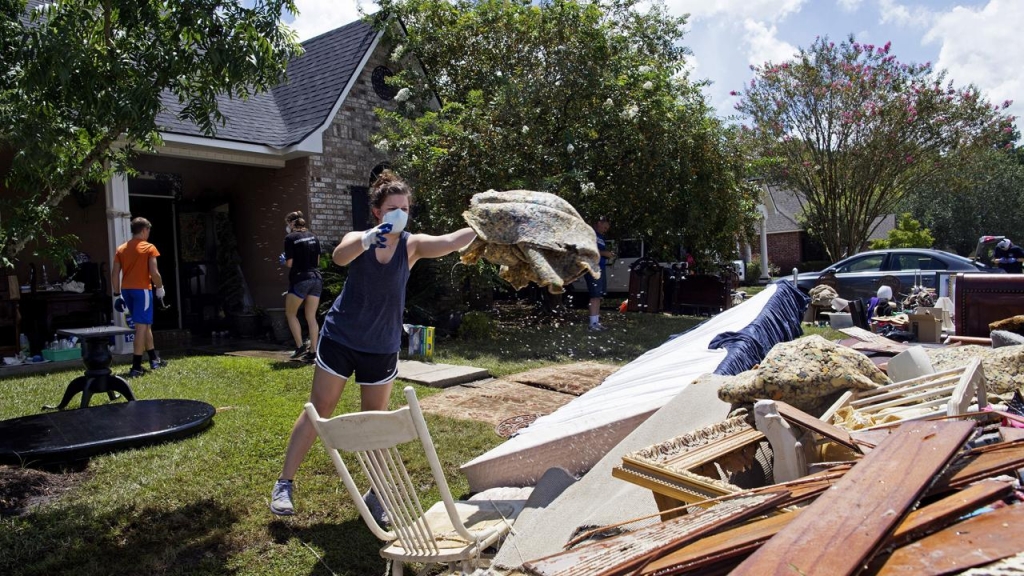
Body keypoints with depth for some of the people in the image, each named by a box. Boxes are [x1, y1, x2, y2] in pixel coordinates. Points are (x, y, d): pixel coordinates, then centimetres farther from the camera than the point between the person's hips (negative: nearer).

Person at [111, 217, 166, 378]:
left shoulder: (121, 249, 11)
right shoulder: (149, 248, -5)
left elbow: (115, 274, 8)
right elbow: (154, 273, -13)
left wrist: (117, 294, 13)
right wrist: (160, 288, 3)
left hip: (126, 290, 7)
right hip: (142, 289, -7)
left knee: (145, 324, 20)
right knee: (142, 327, -5)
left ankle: (155, 360, 30)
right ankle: (136, 367, -9)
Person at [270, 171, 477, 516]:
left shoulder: (411, 245, -5)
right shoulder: (359, 240, -7)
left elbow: (450, 242, -23)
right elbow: (339, 257, -31)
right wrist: (367, 240, -49)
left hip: (381, 348, 1)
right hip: (340, 339, -1)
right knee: (318, 411, 4)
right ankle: (284, 484, 16)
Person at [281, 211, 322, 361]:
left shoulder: (290, 238, -6)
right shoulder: (313, 237, 11)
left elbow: (290, 263, -7)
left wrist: (284, 260, 13)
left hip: (300, 279, -6)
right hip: (316, 278, 6)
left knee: (290, 313, 12)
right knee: (311, 317, 7)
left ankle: (300, 346, 5)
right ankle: (312, 351, 4)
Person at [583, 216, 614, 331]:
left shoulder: (600, 236, 24)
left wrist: (608, 254, 5)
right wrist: (604, 253, -16)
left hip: (601, 268, 10)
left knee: (599, 295, 10)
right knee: (595, 295, -13)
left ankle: (597, 321, 14)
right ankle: (593, 323, -13)